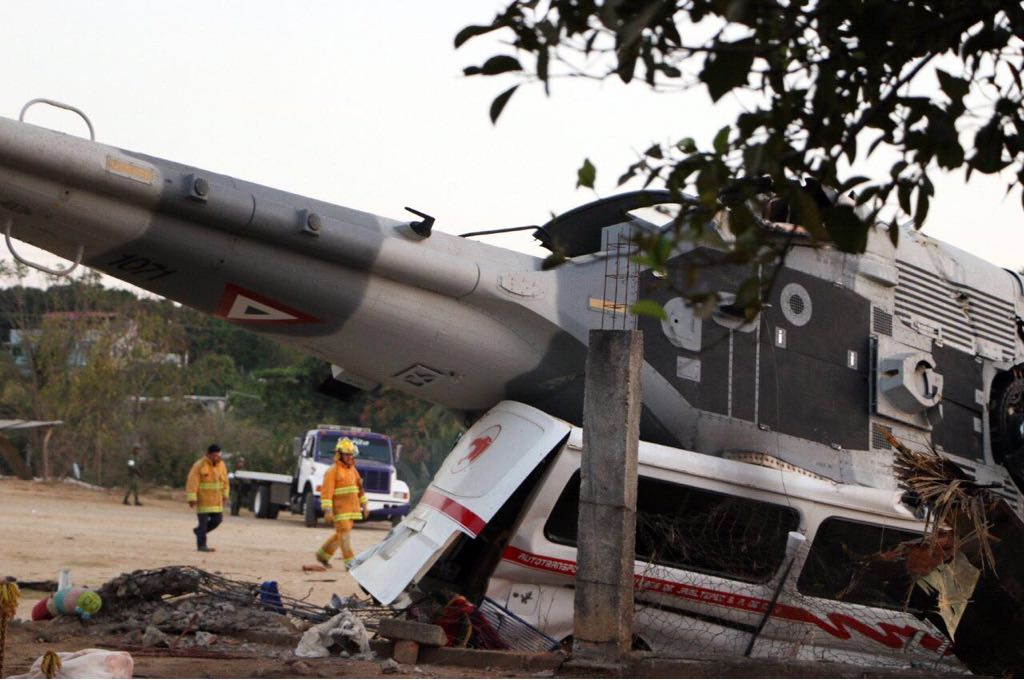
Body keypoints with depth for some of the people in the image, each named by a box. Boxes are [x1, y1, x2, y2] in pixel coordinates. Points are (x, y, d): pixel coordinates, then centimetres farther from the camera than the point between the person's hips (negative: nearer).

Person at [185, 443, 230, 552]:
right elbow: (192, 483, -17)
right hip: (202, 499, -6)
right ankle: (201, 545, 6)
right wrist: (192, 498, -21)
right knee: (203, 521, -4)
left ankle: (199, 531, 30)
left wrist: (225, 495, 14)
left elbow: (225, 481, 15)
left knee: (217, 519, 7)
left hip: (216, 500, 6)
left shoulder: (221, 464, 4)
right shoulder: (199, 466, -15)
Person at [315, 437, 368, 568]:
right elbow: (326, 491, -15)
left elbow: (359, 488, 22)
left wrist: (364, 505, 17)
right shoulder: (332, 471, -9)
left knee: (340, 534, 14)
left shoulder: (352, 470, 15)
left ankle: (323, 554, 29)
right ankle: (350, 563, -8)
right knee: (345, 534, -9)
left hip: (352, 509, 8)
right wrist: (327, 510, -22)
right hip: (340, 509, -8)